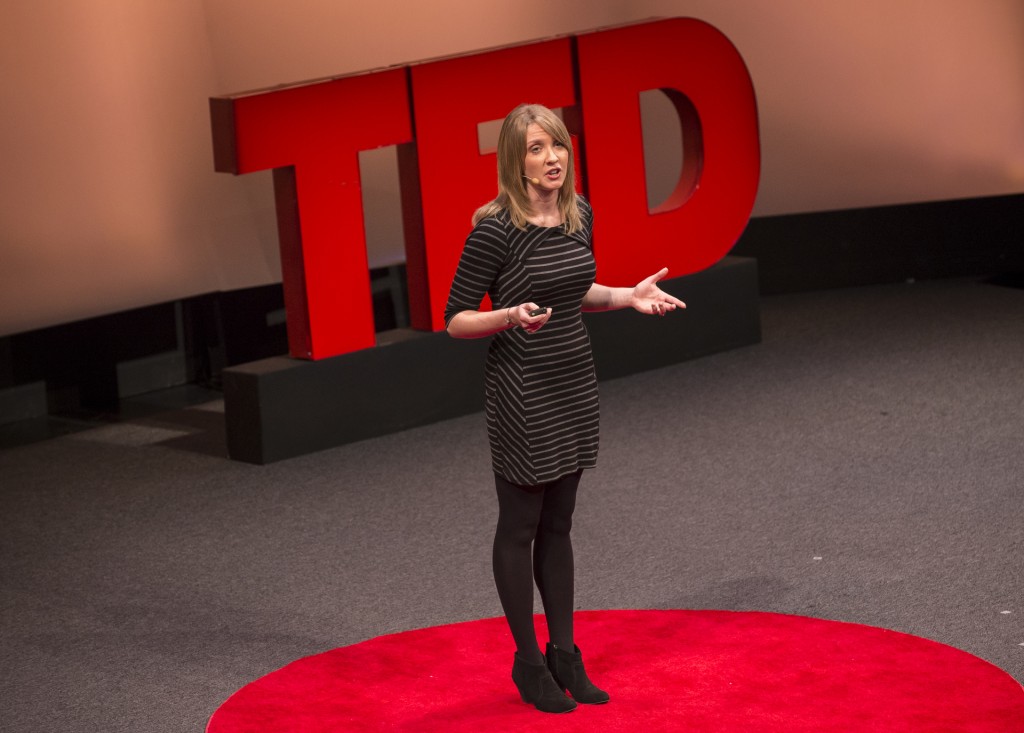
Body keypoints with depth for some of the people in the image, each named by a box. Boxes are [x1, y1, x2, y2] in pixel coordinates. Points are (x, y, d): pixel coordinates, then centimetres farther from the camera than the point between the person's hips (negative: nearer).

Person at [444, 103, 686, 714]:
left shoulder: (580, 214, 2)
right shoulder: (496, 228, -18)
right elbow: (456, 320, -13)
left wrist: (630, 297, 2)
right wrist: (511, 317, -29)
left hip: (575, 385, 6)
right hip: (521, 391, -6)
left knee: (558, 524, 15)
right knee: (520, 525, 6)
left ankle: (565, 654, 25)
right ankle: (529, 663, 18)